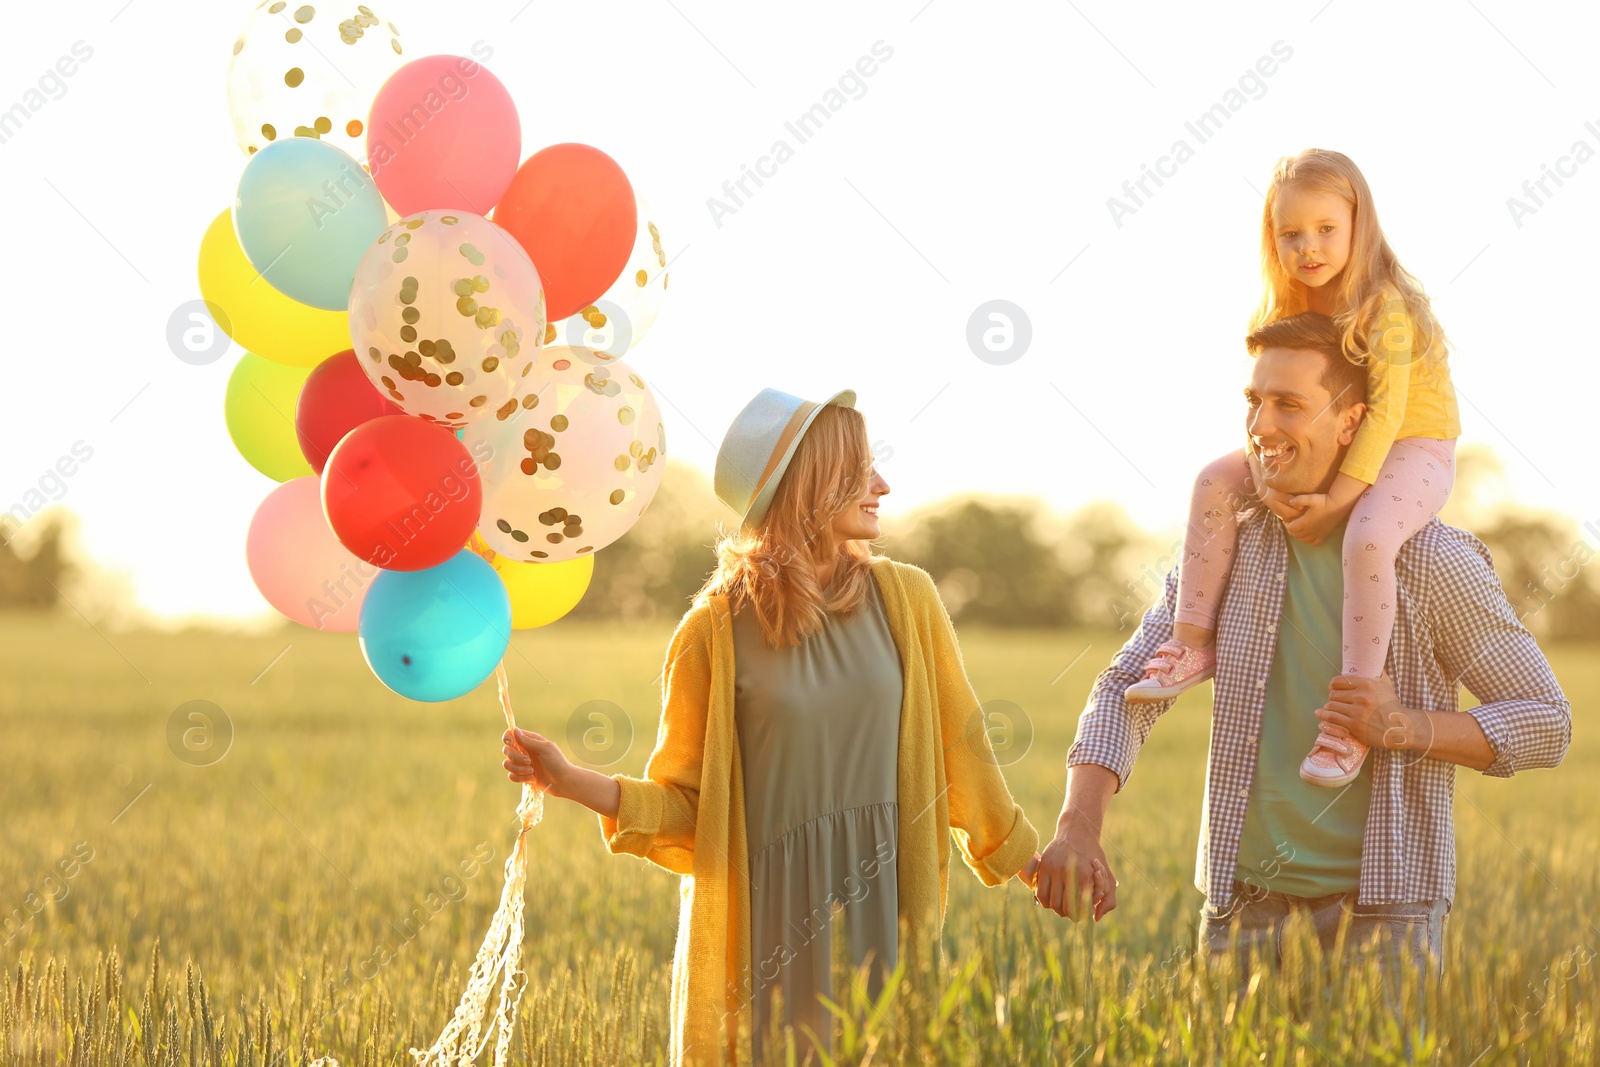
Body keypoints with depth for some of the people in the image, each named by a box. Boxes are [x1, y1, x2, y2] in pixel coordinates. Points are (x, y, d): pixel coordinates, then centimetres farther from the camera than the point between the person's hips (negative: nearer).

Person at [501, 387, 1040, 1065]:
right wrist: (567, 780, -14)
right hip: (767, 926, -2)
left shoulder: (906, 600, 3)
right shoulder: (717, 631, -4)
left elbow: (960, 753, 12)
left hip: (883, 914, 2)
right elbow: (684, 806, -1)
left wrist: (1031, 865, 16)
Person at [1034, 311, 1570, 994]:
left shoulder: (1432, 561, -6)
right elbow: (1123, 692, 2)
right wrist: (1079, 825, -16)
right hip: (1242, 905, 3)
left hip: (1379, 910, -3)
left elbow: (1547, 722, 0)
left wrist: (1408, 727, -17)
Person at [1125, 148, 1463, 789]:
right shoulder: (1294, 311, 1)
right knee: (1217, 481, -7)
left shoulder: (1385, 304, -21)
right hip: (1330, 450, 8)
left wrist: (1336, 500, -30)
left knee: (1367, 537, -36)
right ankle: (1194, 641, -2)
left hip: (1412, 448, -7)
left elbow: (1386, 412, -26)